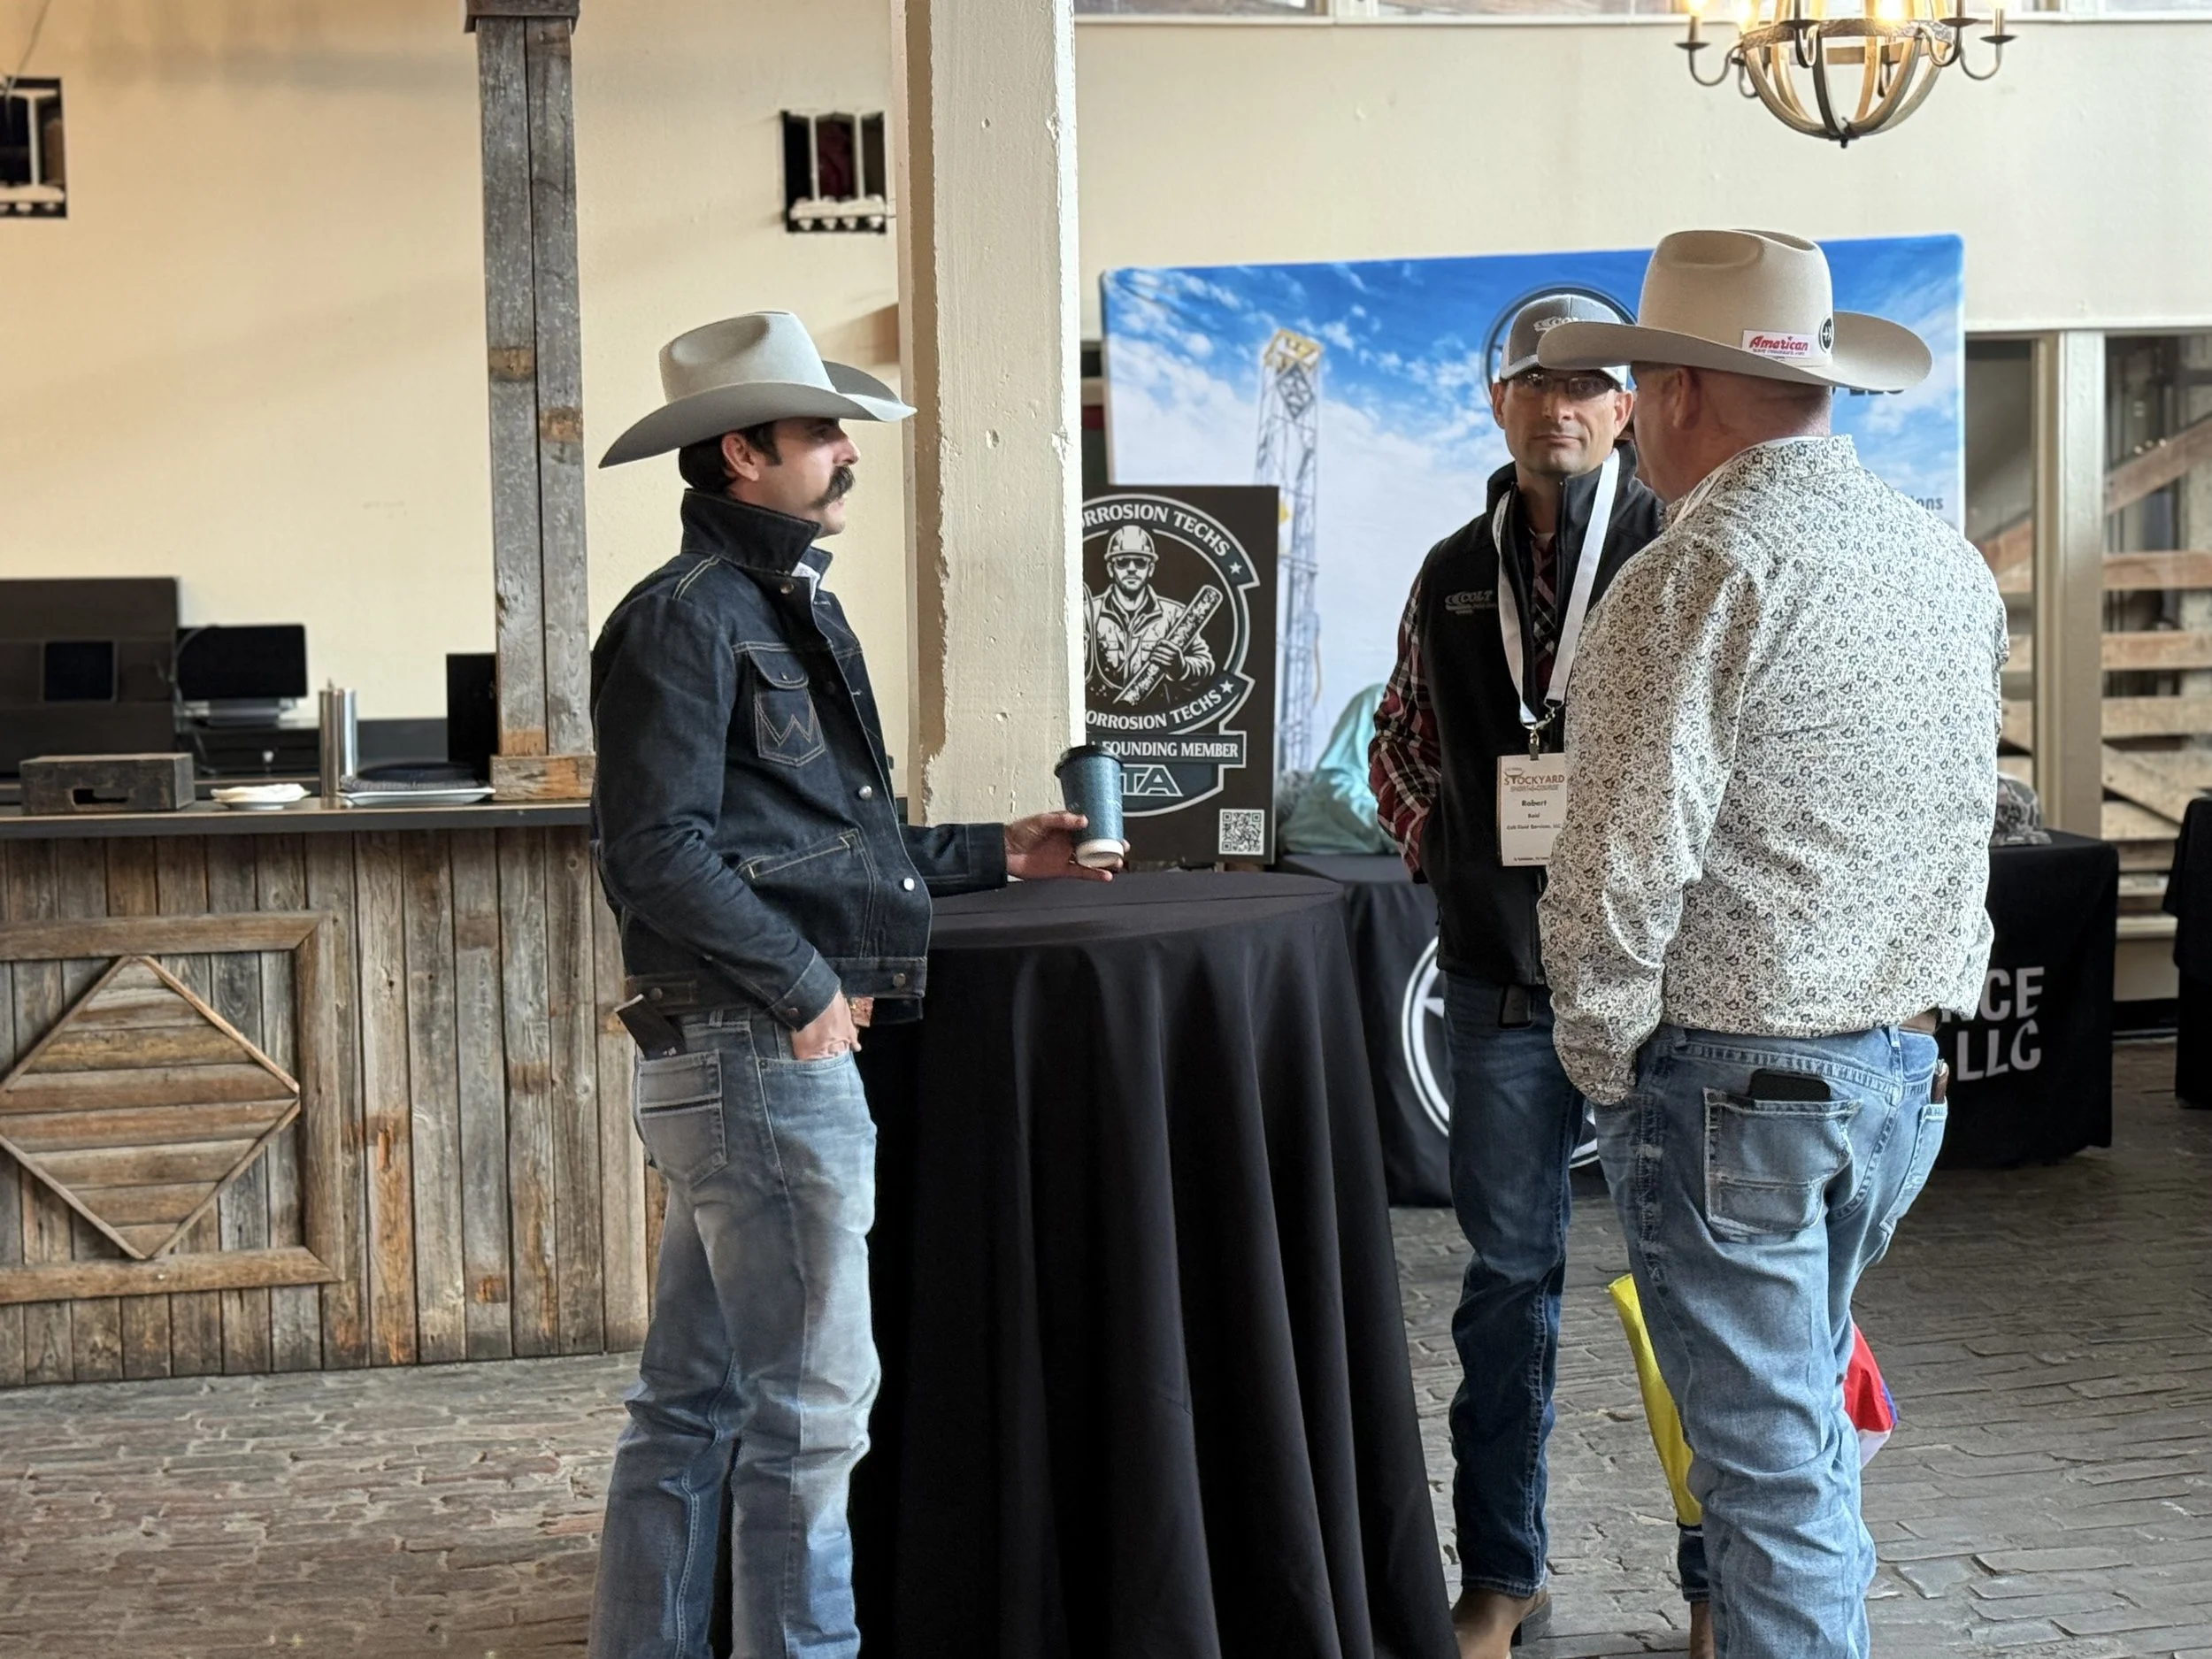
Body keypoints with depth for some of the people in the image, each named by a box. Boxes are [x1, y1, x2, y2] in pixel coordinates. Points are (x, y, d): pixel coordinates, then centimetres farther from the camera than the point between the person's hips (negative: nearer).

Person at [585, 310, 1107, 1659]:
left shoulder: (789, 609, 18)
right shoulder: (687, 615, -12)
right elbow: (661, 851, -20)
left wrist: (993, 855, 24)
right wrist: (803, 984, -17)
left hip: (774, 1056, 10)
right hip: (761, 1055, -10)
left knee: (693, 1401, 15)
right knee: (811, 1401, -2)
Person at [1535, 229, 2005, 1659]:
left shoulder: (1699, 575, -16)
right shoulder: (1952, 562, 7)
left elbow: (1625, 865, -20)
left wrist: (1605, 1064, -7)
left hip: (1735, 1078, -8)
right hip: (1907, 1066, 8)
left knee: (1771, 1456, 1)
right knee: (1803, 1403, 22)